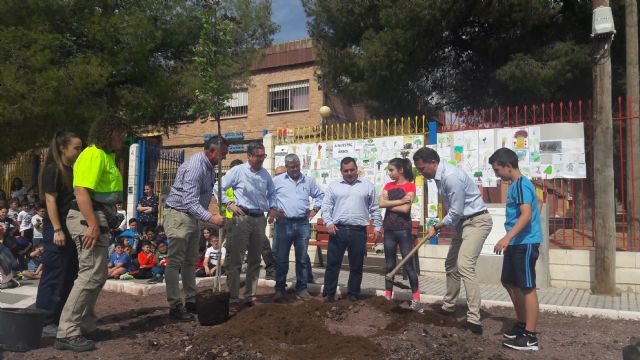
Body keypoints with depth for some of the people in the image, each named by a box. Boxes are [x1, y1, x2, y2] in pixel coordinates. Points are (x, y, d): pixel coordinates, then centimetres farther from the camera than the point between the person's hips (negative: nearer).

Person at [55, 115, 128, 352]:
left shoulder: (107, 156, 18)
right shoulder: (93, 155, -13)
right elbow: (82, 192, -22)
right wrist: (93, 225, -27)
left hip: (99, 220, 11)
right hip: (89, 220, -11)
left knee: (97, 276, 16)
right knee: (91, 275, -11)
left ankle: (85, 326, 25)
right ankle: (67, 333, -5)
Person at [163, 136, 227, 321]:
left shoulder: (210, 167, 7)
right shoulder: (195, 167, -24)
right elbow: (190, 202, -29)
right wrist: (211, 218, -37)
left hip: (192, 216, 10)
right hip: (178, 214, -10)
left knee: (190, 261, 14)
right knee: (175, 262, -5)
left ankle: (191, 300, 22)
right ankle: (175, 306, 0)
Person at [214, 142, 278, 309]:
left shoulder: (265, 174, 10)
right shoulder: (238, 171, -4)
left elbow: (271, 193, 24)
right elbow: (219, 187, -2)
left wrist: (272, 207, 9)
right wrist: (229, 204, -10)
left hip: (260, 219, 5)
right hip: (242, 218, -5)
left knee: (255, 260, 11)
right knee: (235, 259, -5)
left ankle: (250, 296, 22)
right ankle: (233, 298, 3)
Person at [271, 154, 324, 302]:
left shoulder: (308, 181, 12)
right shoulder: (277, 180, 5)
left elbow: (320, 195, 22)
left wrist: (314, 210, 10)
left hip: (303, 224, 2)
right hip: (284, 224, -2)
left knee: (302, 259, 7)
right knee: (281, 258, 3)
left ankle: (301, 288, 17)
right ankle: (279, 289, 14)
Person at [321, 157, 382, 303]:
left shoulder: (367, 185, 9)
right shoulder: (333, 186, 9)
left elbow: (374, 209, 11)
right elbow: (326, 207, 5)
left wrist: (377, 227, 5)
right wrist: (329, 222, -10)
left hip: (359, 232, 0)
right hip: (338, 230, 0)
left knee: (356, 266, 7)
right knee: (333, 263, 2)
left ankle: (353, 295, 19)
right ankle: (329, 294, 11)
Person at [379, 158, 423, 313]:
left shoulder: (410, 186, -5)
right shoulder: (388, 186, 10)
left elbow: (405, 208, -17)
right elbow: (381, 203, -7)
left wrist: (389, 204, -6)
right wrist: (400, 201, -15)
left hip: (403, 229, -5)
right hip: (389, 229, 5)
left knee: (408, 265, -2)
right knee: (390, 265, 11)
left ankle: (416, 299, 6)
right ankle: (388, 297, 19)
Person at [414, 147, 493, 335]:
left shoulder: (451, 177, -26)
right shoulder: (439, 176, 4)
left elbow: (456, 212, -22)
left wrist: (436, 227, -9)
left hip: (476, 221, -10)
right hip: (463, 222, 10)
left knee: (465, 266, -22)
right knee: (451, 264, 18)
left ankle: (474, 320, -21)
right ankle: (448, 306, 34)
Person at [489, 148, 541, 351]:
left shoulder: (521, 185, -15)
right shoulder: (514, 186, 16)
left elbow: (527, 215, -26)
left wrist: (507, 237, -33)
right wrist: (509, 240, 27)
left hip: (525, 243, -10)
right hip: (516, 243, 10)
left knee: (527, 288, -4)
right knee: (509, 282, 18)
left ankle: (530, 337, 4)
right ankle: (522, 324, 32)